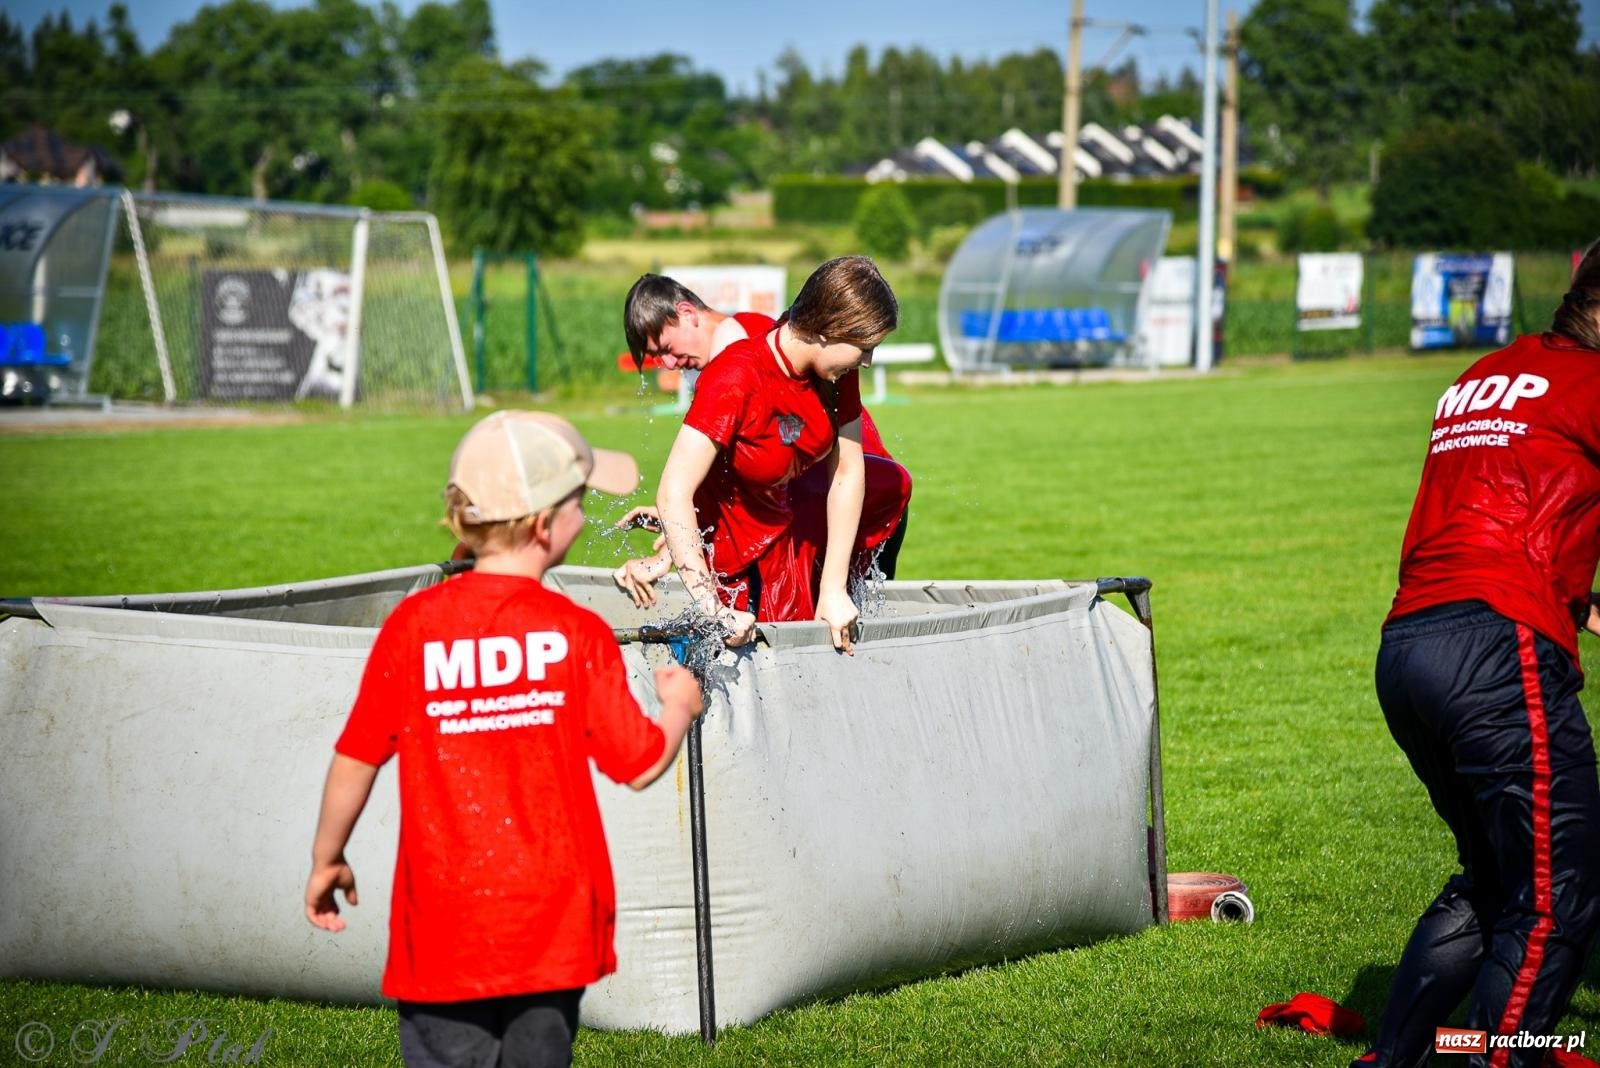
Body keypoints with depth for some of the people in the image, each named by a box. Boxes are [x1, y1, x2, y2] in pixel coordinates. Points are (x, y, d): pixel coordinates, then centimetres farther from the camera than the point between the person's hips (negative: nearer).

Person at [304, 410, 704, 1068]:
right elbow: (639, 765, -2)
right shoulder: (576, 632, -7)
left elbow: (356, 760, 0)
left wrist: (327, 860, 16)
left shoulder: (413, 625, -5)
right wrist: (679, 705, 19)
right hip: (551, 933, 1)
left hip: (444, 925, 0)